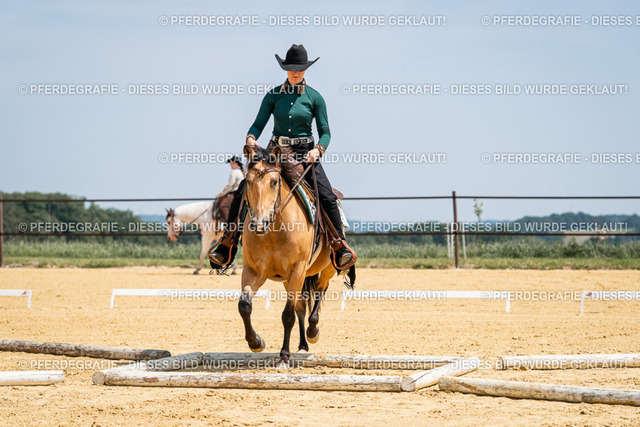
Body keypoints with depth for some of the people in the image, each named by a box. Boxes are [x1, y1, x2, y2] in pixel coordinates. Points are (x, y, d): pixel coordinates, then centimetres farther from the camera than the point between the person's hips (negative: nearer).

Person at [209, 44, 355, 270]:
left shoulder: (315, 98, 1)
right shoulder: (273, 95, 5)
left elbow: (325, 132, 1)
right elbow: (258, 124, 4)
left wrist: (318, 149, -19)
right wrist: (251, 138, -19)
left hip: (305, 154, -1)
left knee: (327, 197, -19)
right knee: (242, 193, -12)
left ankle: (340, 245, -9)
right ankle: (228, 240, -1)